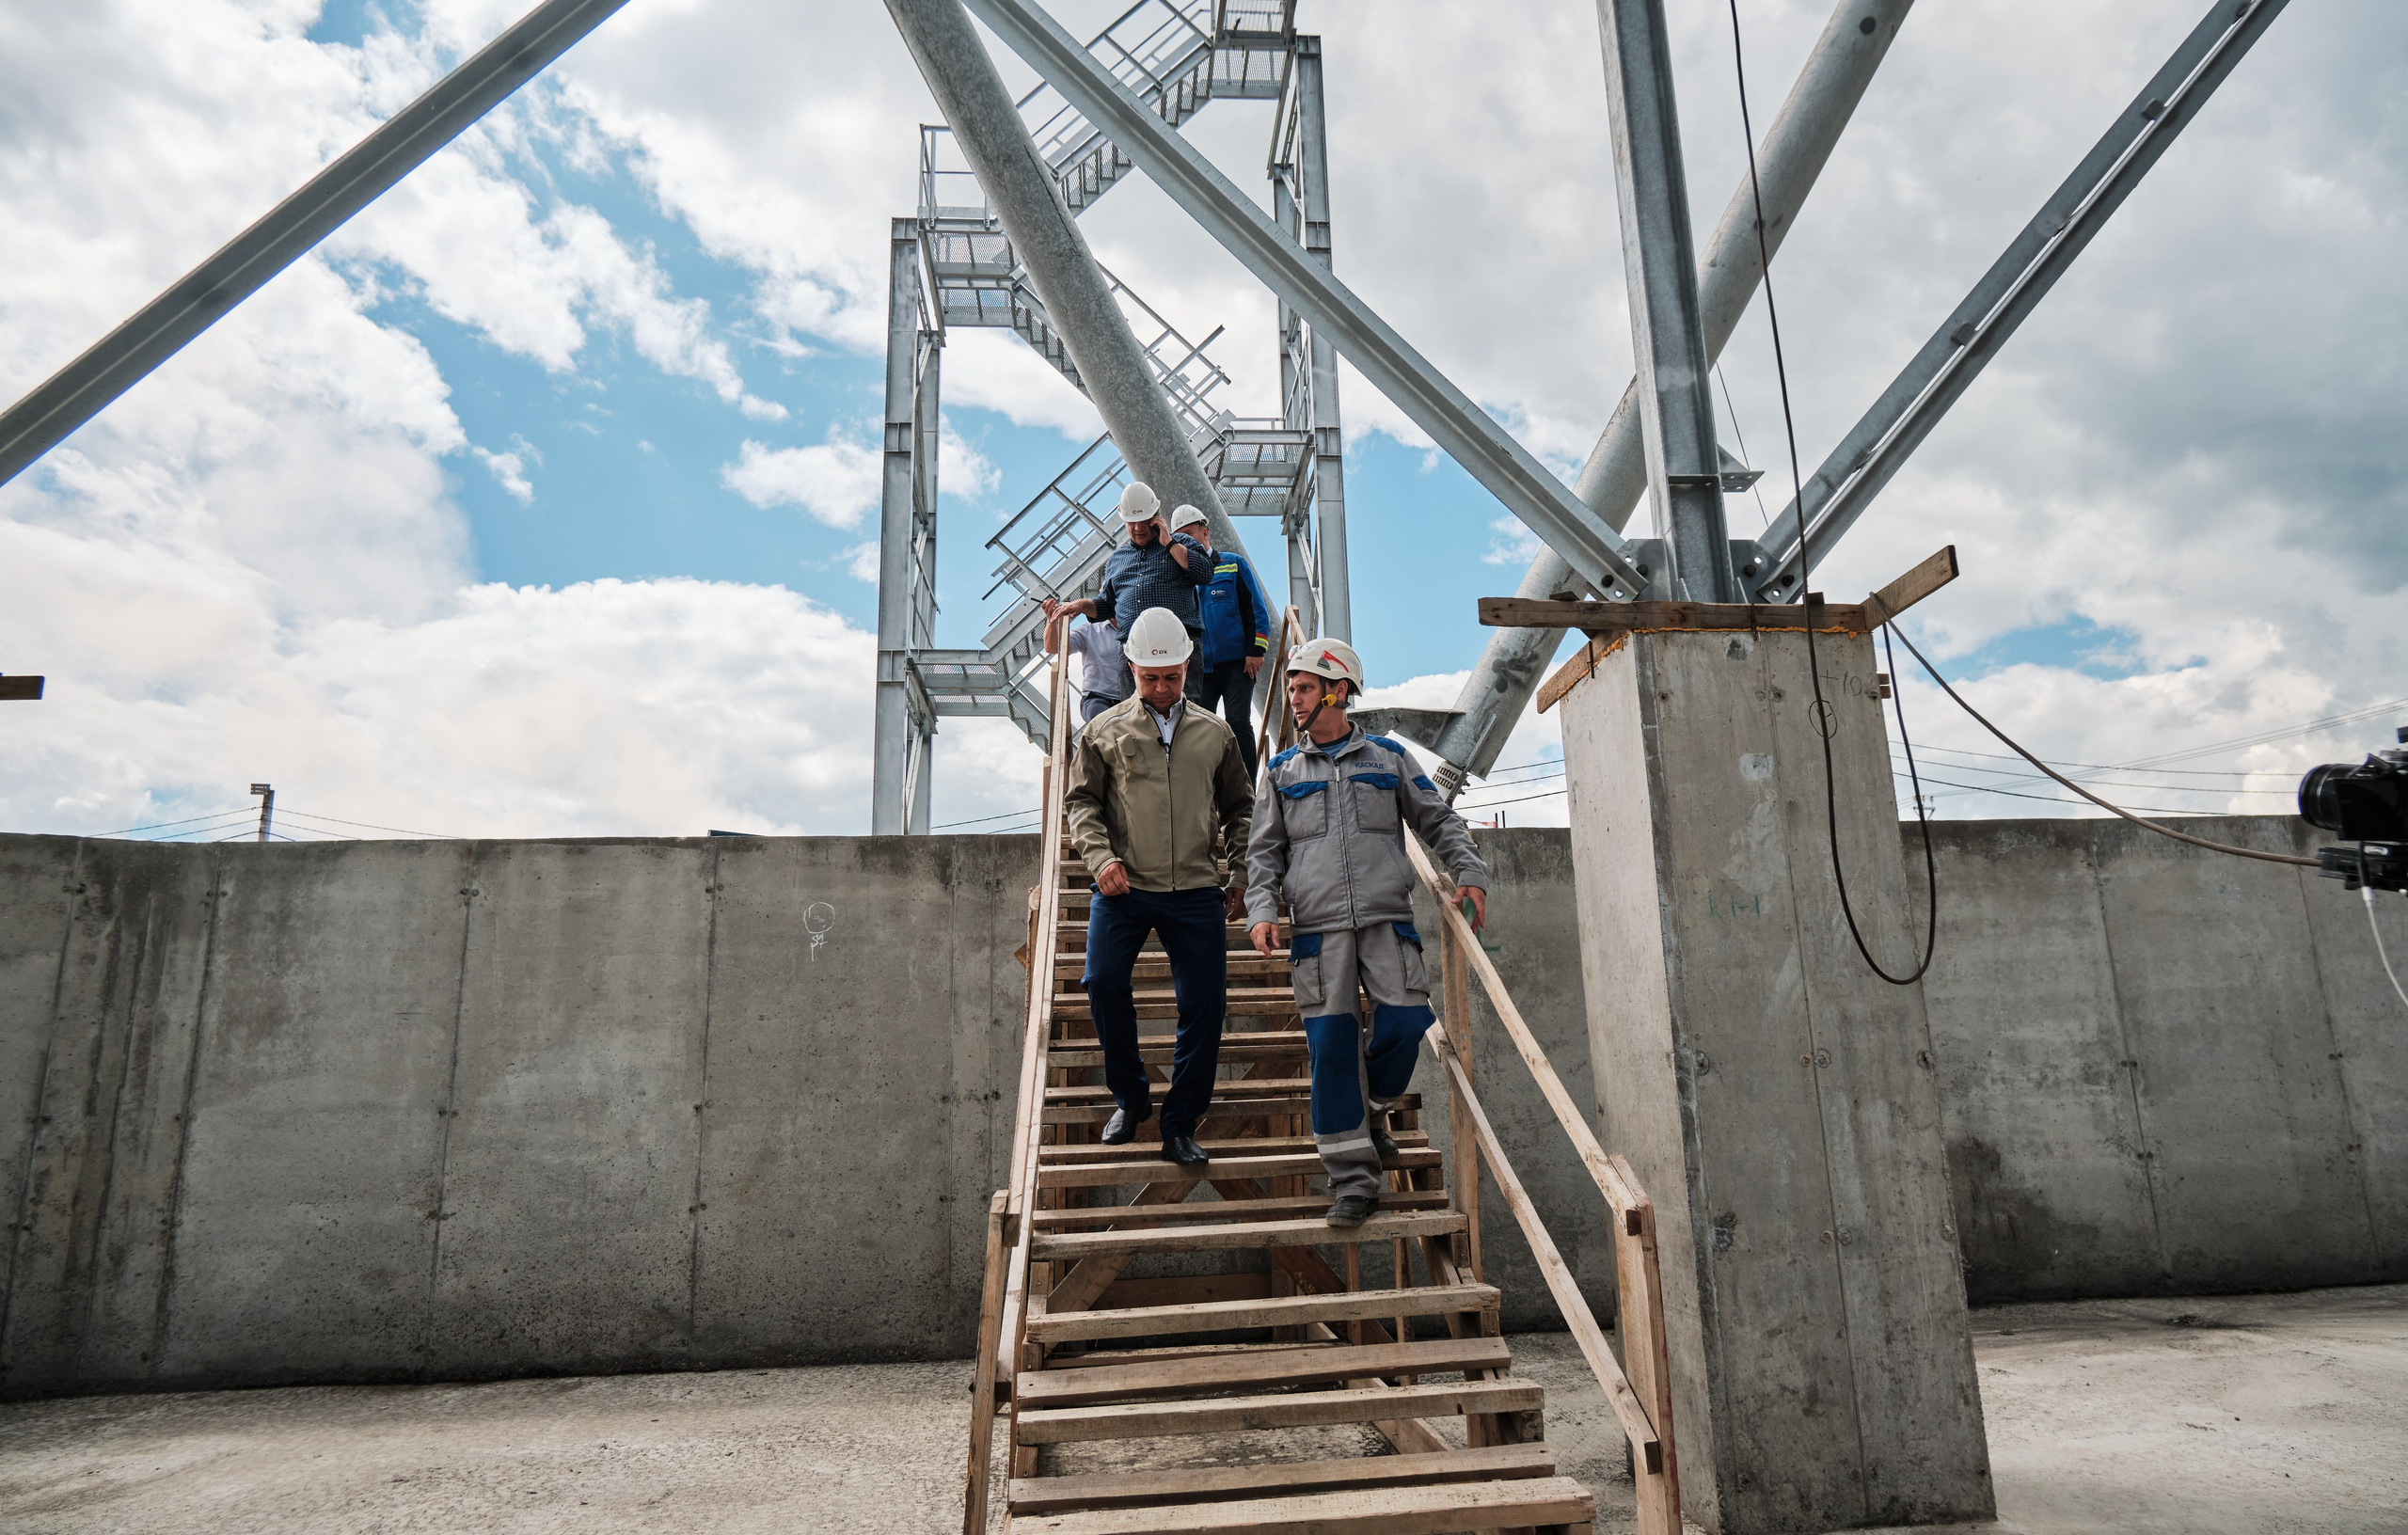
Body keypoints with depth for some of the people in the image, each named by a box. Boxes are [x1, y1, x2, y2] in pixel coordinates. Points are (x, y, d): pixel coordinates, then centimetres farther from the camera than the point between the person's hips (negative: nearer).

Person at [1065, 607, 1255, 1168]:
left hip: (1196, 893, 1)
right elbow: (1081, 801, 7)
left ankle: (1180, 1125, 13)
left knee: (1205, 1004, -2)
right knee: (1104, 982, -15)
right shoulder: (1105, 730, 9)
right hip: (1123, 889, -1)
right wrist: (1101, 856, -10)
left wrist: (1241, 879, 10)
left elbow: (1239, 811, 19)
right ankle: (1130, 1096, 11)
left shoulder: (1215, 734, 14)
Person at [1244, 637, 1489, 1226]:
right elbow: (1264, 850, 12)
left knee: (1404, 1020, -12)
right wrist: (1261, 909, -3)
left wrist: (1469, 871, 4)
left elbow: (1437, 820, 17)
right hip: (1317, 925, 0)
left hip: (1387, 917, 0)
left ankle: (1371, 1108, 21)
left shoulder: (1388, 758, 13)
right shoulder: (1282, 771, 14)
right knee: (1331, 1043, -4)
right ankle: (1353, 1178, 5)